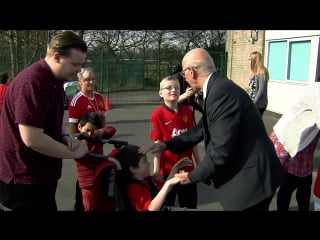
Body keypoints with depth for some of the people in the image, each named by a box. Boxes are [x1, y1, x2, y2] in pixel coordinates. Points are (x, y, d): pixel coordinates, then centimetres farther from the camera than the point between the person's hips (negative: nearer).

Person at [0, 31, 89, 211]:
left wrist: (64, 137, 0)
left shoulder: (55, 80, 8)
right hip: (24, 178, -9)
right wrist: (72, 153, -17)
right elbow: (32, 139, -29)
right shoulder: (32, 82, -24)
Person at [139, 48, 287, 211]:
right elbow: (203, 129, 15)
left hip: (251, 178, -9)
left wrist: (193, 176, -12)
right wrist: (167, 145, 11)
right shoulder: (218, 87, 8)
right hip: (246, 175, 9)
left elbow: (222, 149, -26)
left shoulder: (220, 92, -24)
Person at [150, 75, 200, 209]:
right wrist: (156, 171, -13)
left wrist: (199, 164, 9)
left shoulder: (188, 112, 0)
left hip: (187, 168, 4)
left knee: (191, 205, 17)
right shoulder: (157, 115, -12)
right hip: (167, 169, -4)